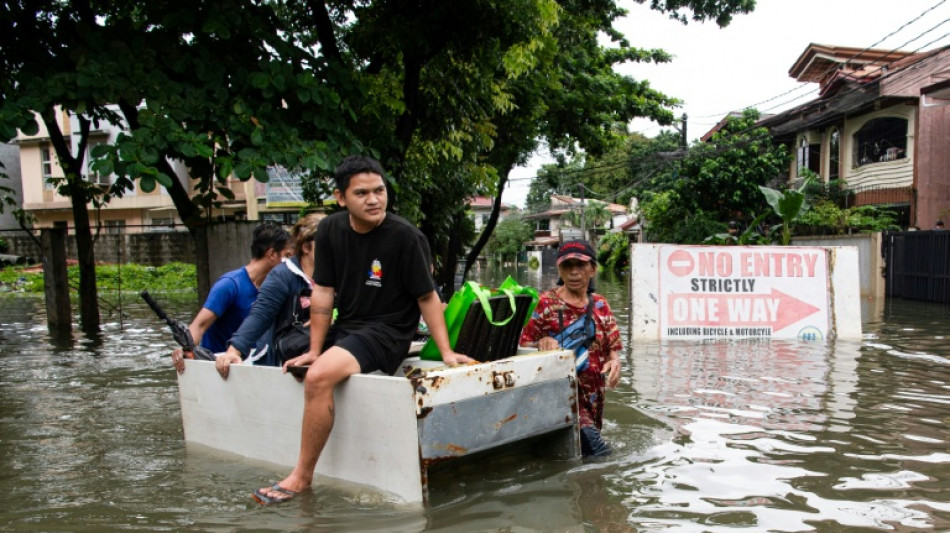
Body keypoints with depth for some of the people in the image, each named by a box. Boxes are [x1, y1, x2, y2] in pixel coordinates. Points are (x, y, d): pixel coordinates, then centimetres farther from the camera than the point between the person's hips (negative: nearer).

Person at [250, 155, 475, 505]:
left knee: (318, 377, -29)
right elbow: (322, 292, 2)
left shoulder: (406, 237, -15)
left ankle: (301, 476, -16)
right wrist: (314, 351, 0)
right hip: (345, 327, 7)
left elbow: (427, 297, -10)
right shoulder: (331, 230, 1)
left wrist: (446, 352, -14)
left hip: (387, 331, -7)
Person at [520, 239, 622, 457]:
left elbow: (612, 347, 11)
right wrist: (543, 344, -21)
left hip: (593, 396, 5)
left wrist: (615, 360, -11)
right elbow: (524, 344, -1)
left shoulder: (600, 305, 10)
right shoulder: (545, 303, -2)